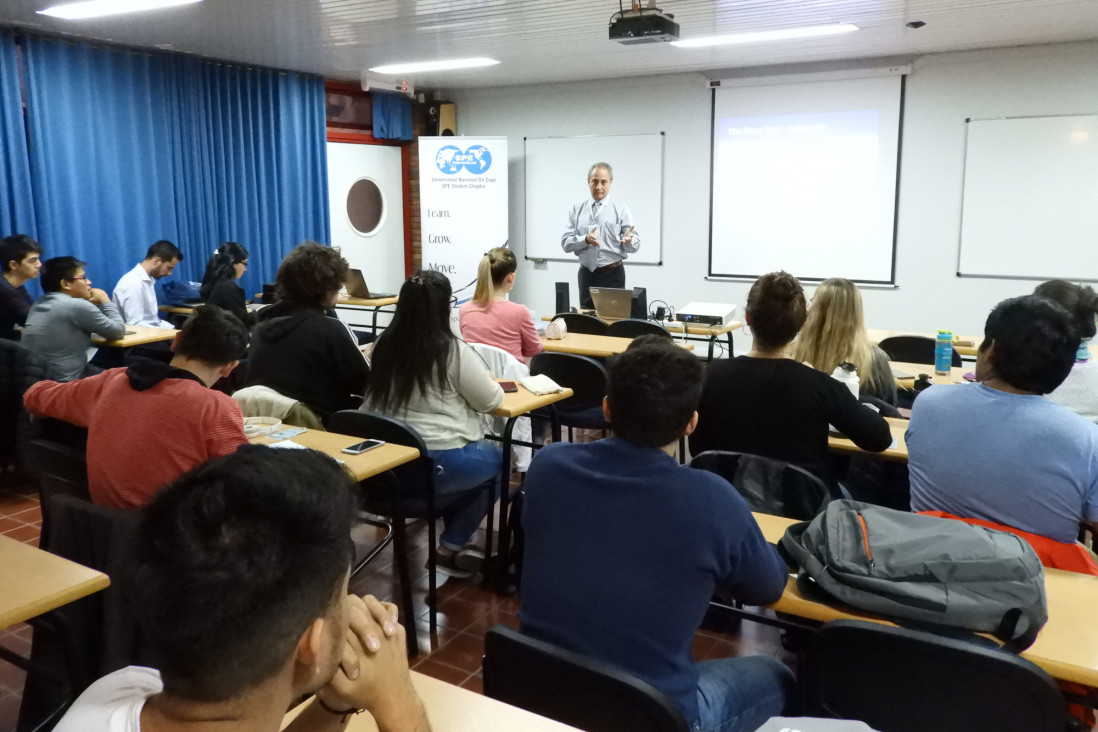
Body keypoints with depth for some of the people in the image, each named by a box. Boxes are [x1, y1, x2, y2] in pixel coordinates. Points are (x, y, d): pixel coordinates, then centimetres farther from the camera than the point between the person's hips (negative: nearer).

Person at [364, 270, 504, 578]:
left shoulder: (384, 344, 2)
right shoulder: (453, 350, -14)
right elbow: (490, 401, -2)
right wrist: (492, 384, 19)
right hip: (437, 463, -6)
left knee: (479, 450, 29)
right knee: (497, 459, 22)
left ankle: (452, 539, 30)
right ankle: (450, 549, 20)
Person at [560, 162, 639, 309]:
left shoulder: (621, 210, 2)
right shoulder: (577, 210, 7)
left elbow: (635, 245, -5)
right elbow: (565, 243, -2)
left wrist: (629, 240, -28)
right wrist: (586, 239, -20)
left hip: (613, 275, -2)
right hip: (587, 274, 2)